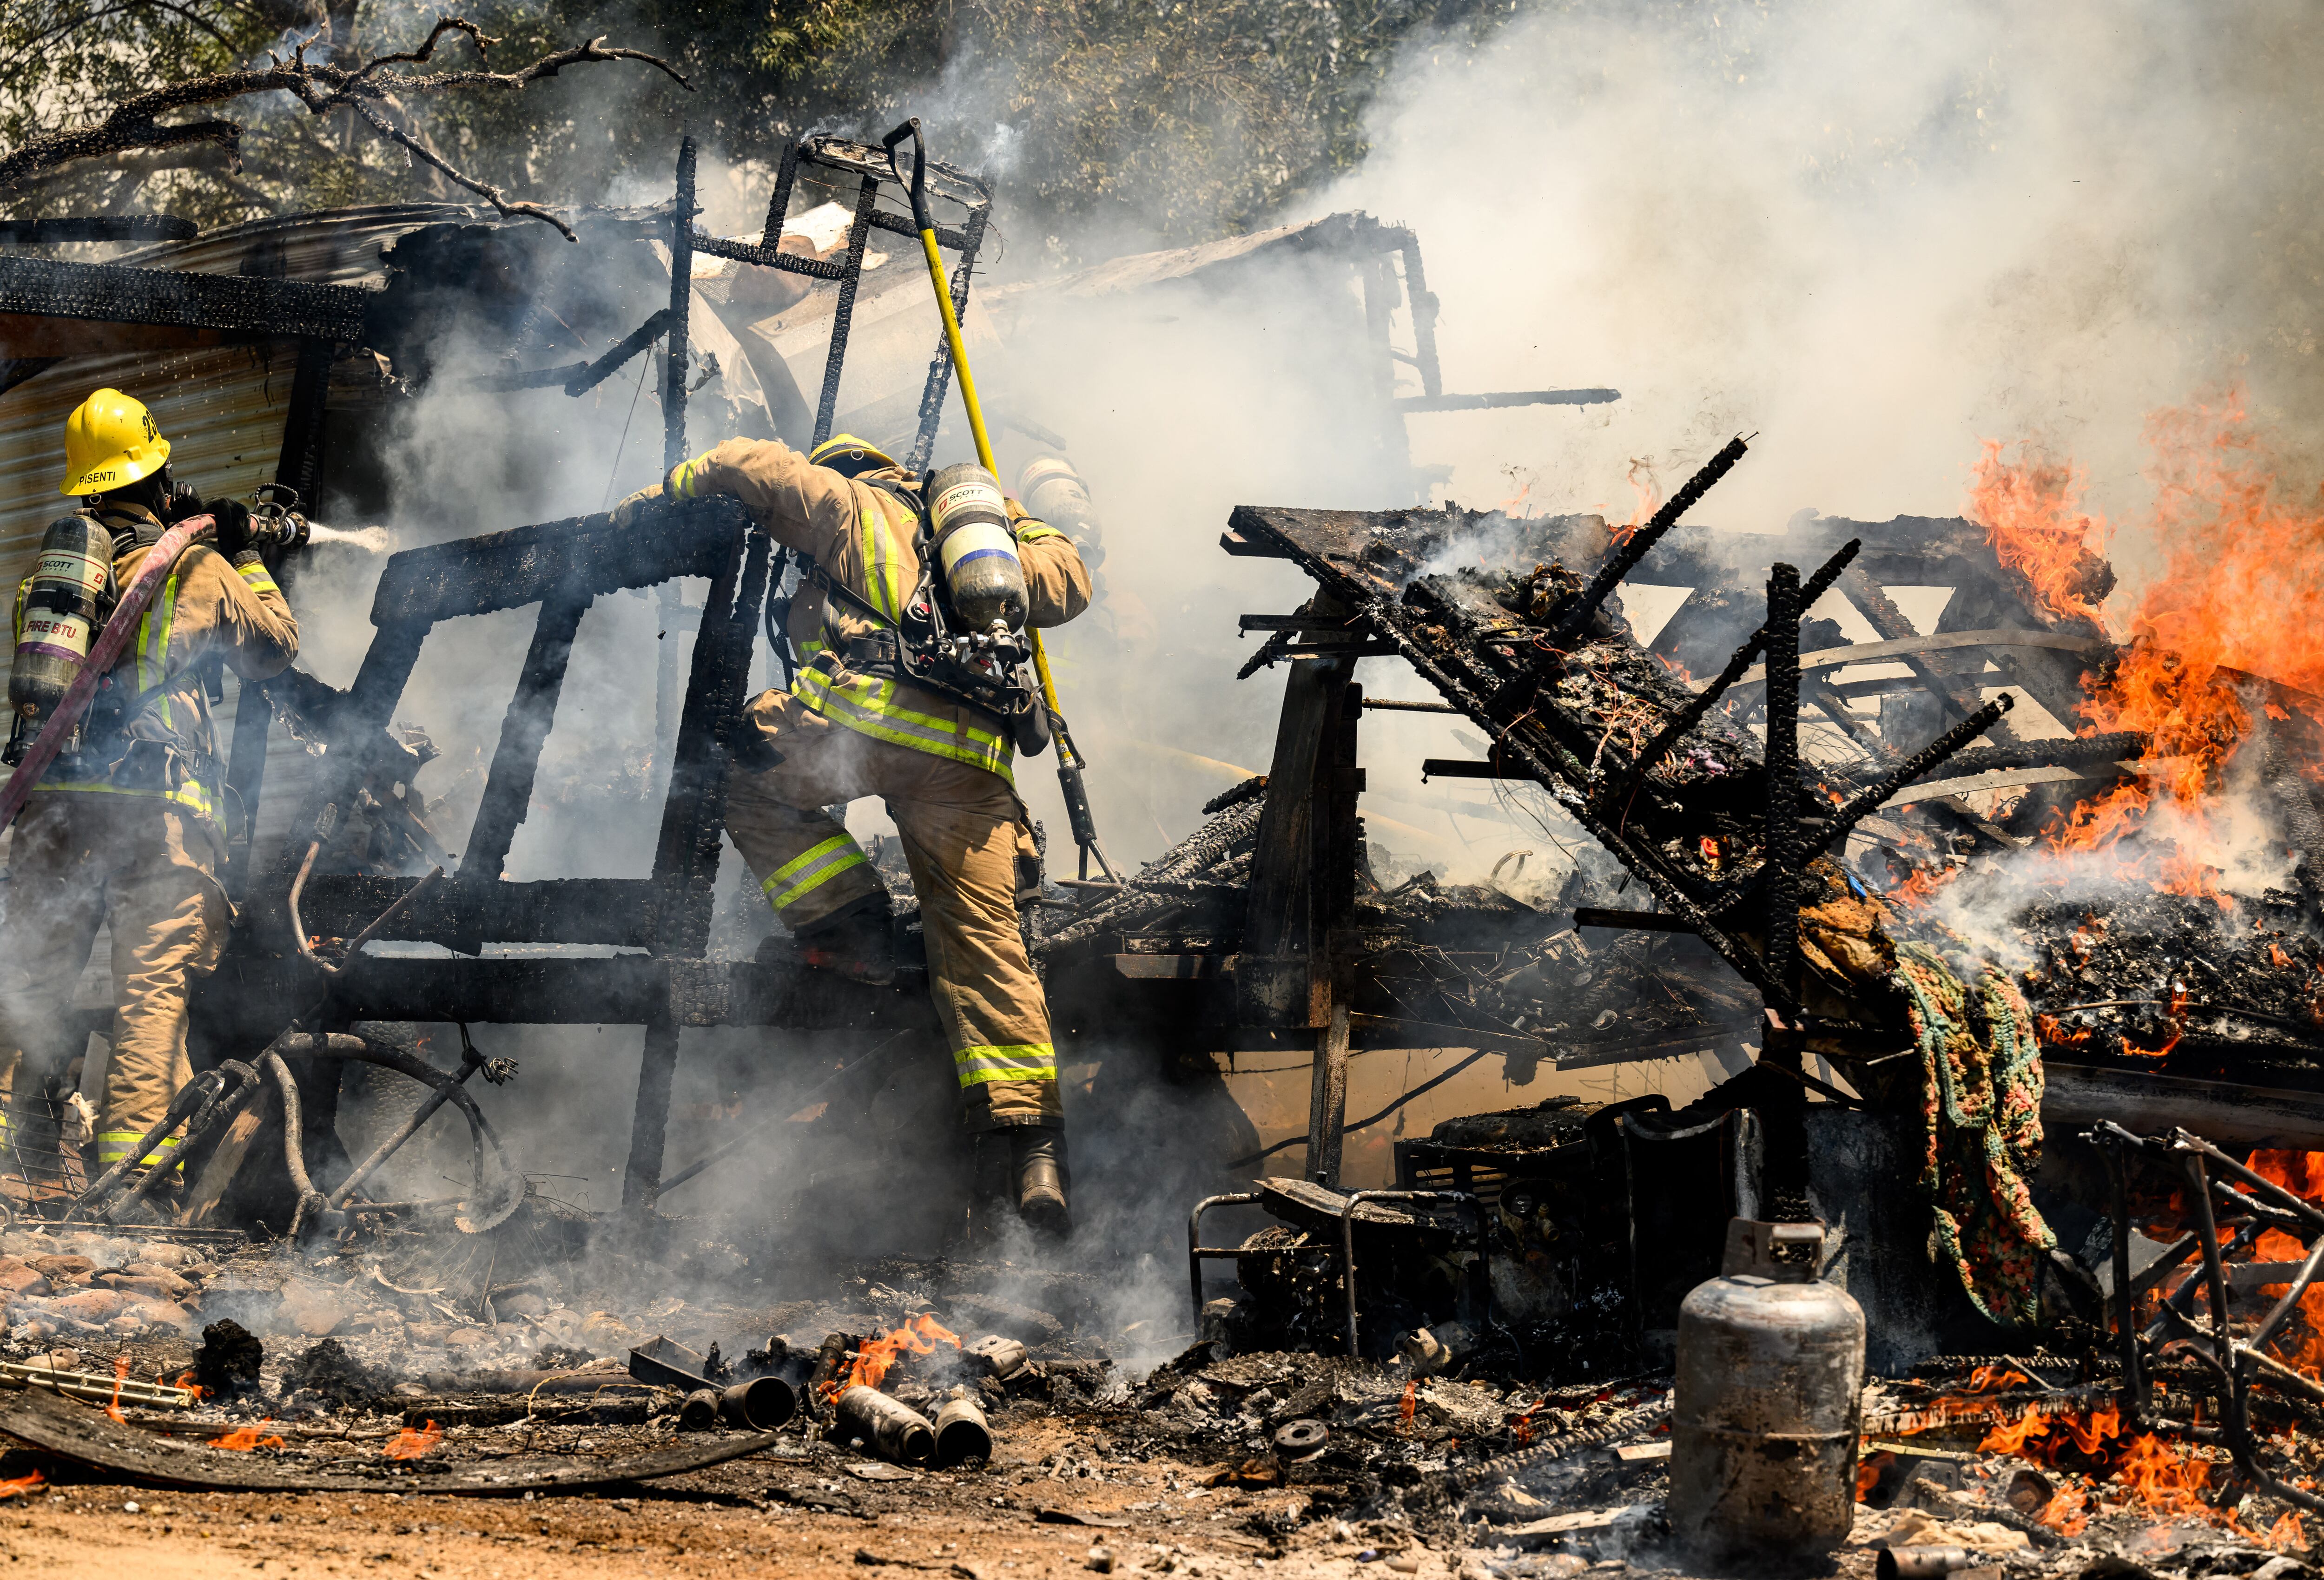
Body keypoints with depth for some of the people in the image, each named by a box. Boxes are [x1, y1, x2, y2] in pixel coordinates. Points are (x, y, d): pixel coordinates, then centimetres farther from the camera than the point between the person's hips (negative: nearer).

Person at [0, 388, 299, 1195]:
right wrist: (246, 561, 27)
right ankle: (133, 1148, -7)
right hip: (156, 805, -4)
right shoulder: (198, 570, 2)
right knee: (153, 984, -2)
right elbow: (275, 646, 14)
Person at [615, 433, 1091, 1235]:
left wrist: (667, 491, 28)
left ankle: (847, 921, 8)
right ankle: (1029, 1144, -9)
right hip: (971, 760, 5)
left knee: (750, 776, 24)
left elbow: (753, 466, 12)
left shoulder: (851, 507, 19)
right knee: (982, 939, 2)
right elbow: (1067, 584, 37)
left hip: (864, 716, -5)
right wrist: (1017, 525, 52)